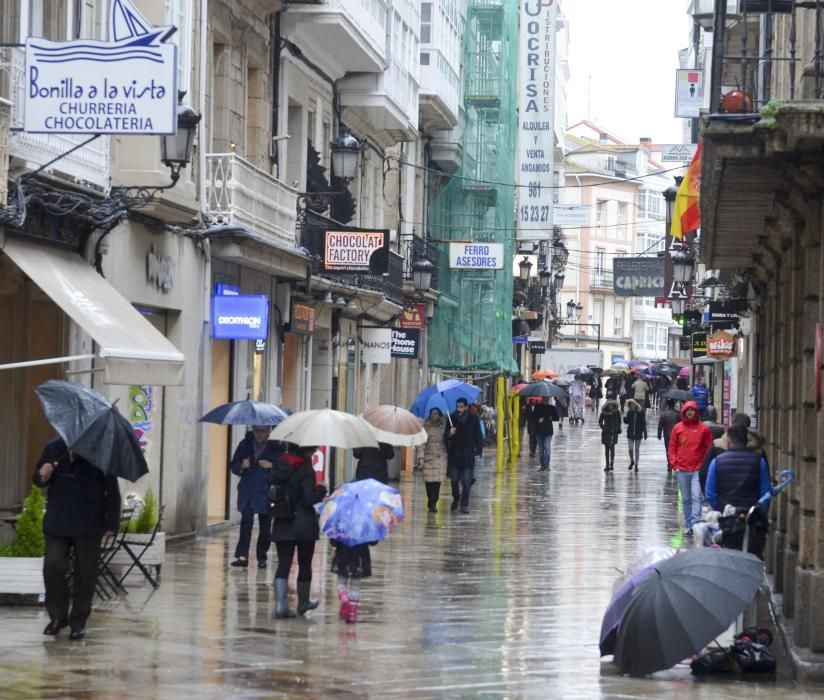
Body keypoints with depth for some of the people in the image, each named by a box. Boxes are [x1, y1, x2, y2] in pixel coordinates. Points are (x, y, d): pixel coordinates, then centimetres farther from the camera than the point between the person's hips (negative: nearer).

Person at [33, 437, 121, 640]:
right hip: (57, 521, 3)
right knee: (53, 566, -6)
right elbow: (38, 480, 17)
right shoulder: (53, 448, 6)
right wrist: (42, 476, -8)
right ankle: (58, 616, 10)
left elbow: (112, 491, -2)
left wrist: (111, 523, -7)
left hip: (89, 524, -2)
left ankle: (78, 621, 14)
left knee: (85, 572, 3)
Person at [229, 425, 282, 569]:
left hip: (266, 492, -1)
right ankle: (242, 556, -14)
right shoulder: (245, 444, 9)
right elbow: (233, 466, 13)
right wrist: (241, 466, -9)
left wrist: (272, 466, -16)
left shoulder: (276, 446, 1)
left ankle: (262, 558, 14)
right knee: (246, 521, -12)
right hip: (247, 491, 1)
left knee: (265, 525, 4)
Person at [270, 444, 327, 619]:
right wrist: (321, 490, -2)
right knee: (305, 565, 13)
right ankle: (303, 603, 26)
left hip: (282, 524, 4)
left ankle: (280, 604, -12)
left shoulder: (280, 466, 4)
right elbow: (310, 498, -19)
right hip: (304, 524, -4)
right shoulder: (306, 470, -14)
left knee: (283, 564, 1)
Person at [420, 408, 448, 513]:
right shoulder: (426, 426, 4)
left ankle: (432, 503, -3)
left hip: (441, 456, 0)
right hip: (428, 456, 0)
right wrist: (421, 457, -4)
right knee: (429, 480, -4)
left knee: (437, 480, -7)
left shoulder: (443, 426, 7)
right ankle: (432, 503, 8)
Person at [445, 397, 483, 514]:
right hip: (454, 454, 1)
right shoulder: (452, 419, 2)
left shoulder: (473, 419, 1)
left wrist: (477, 451, 0)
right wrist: (449, 434, -19)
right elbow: (445, 436, 4)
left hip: (468, 455, -1)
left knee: (467, 481, -4)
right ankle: (456, 498, 33)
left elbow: (478, 436, 6)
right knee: (454, 479, 8)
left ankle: (464, 504, 3)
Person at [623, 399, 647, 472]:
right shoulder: (630, 412, 0)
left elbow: (644, 423, -2)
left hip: (638, 433, -1)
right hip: (630, 433, 1)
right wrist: (625, 418, -23)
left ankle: (636, 465, 15)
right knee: (630, 449, -2)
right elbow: (627, 421, 0)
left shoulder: (641, 412, -6)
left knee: (637, 449, 5)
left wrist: (645, 433, -3)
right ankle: (632, 462, 25)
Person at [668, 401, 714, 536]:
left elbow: (709, 448, 3)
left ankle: (695, 523, -20)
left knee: (696, 497, -14)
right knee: (686, 499, 9)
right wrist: (674, 464, -1)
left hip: (698, 469, -2)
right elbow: (672, 448, 9)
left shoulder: (703, 428, 1)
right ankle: (688, 525, 16)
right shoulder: (678, 428, 5)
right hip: (682, 470, 3)